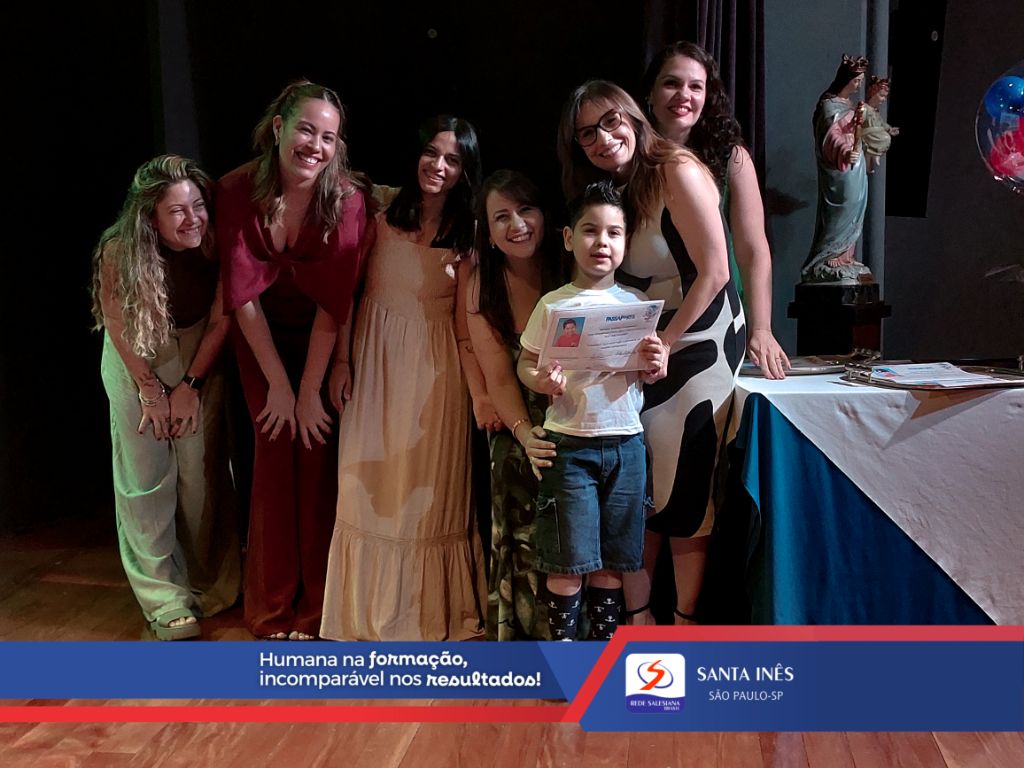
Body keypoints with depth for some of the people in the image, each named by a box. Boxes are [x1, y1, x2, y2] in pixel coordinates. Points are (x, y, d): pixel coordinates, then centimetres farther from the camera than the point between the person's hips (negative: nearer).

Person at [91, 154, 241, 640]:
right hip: (136, 364, -1)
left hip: (199, 360, 1)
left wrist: (190, 385, -8)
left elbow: (220, 320, -10)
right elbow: (118, 326, -12)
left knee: (203, 471, 2)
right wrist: (151, 390, -7)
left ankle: (209, 586, 19)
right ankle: (164, 597, 7)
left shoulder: (215, 245, -20)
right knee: (146, 478, -3)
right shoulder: (119, 252, -24)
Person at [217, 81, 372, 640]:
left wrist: (309, 390, -20)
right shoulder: (239, 190, -15)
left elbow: (334, 301, -19)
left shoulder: (347, 199, -19)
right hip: (262, 337, 1)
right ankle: (272, 609, 15)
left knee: (317, 456, -4)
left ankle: (313, 609, 12)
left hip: (324, 338, -1)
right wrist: (278, 384, -16)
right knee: (273, 453, -1)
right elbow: (242, 291, -14)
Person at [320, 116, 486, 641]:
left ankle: (428, 609, 24)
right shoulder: (382, 214, 2)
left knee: (427, 485, 6)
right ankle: (369, 605, 25)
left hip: (432, 369, -1)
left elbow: (466, 324, -2)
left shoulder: (464, 236, 0)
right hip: (375, 363, 2)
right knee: (370, 482, 7)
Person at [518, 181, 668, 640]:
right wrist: (542, 382, -21)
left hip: (625, 443, 3)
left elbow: (648, 376, 10)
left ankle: (607, 639, 28)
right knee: (568, 558, 2)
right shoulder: (554, 305, -3)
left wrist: (655, 365, -12)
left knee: (612, 556, 12)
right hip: (570, 444, -3)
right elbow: (525, 364, 0)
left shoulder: (636, 303, 5)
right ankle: (562, 640, 18)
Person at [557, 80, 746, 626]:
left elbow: (714, 272, -19)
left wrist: (665, 343, -19)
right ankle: (637, 616, 18)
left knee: (684, 487, 1)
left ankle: (684, 621, 17)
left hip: (698, 345, -6)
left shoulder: (676, 172, -14)